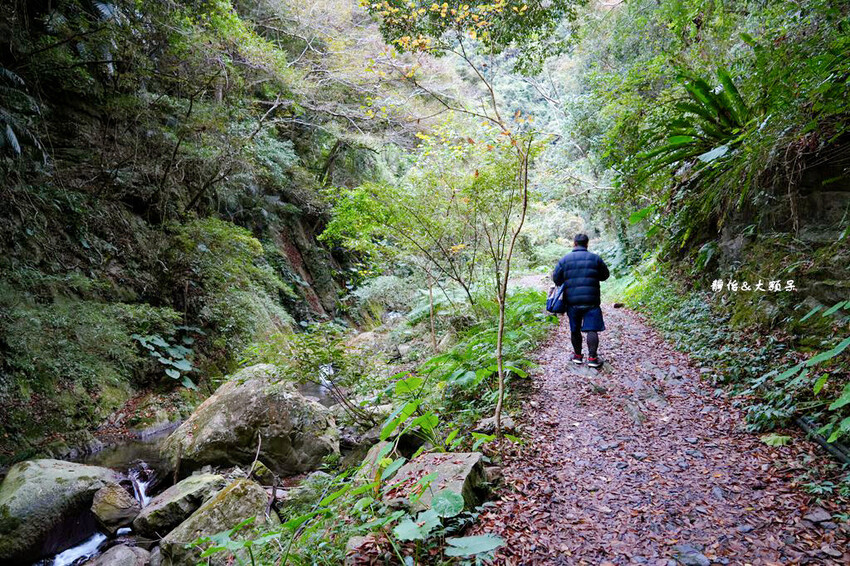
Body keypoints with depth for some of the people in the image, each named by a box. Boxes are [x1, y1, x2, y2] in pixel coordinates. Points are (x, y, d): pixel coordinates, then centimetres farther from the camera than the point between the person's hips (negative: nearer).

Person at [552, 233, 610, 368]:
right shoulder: (595, 258, 1)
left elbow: (556, 278, 4)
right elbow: (605, 275, 11)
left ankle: (577, 356, 23)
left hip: (572, 301, 2)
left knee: (575, 330, 12)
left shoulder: (565, 259, 3)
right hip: (591, 301, -1)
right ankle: (592, 358, -4)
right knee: (592, 329, -1)